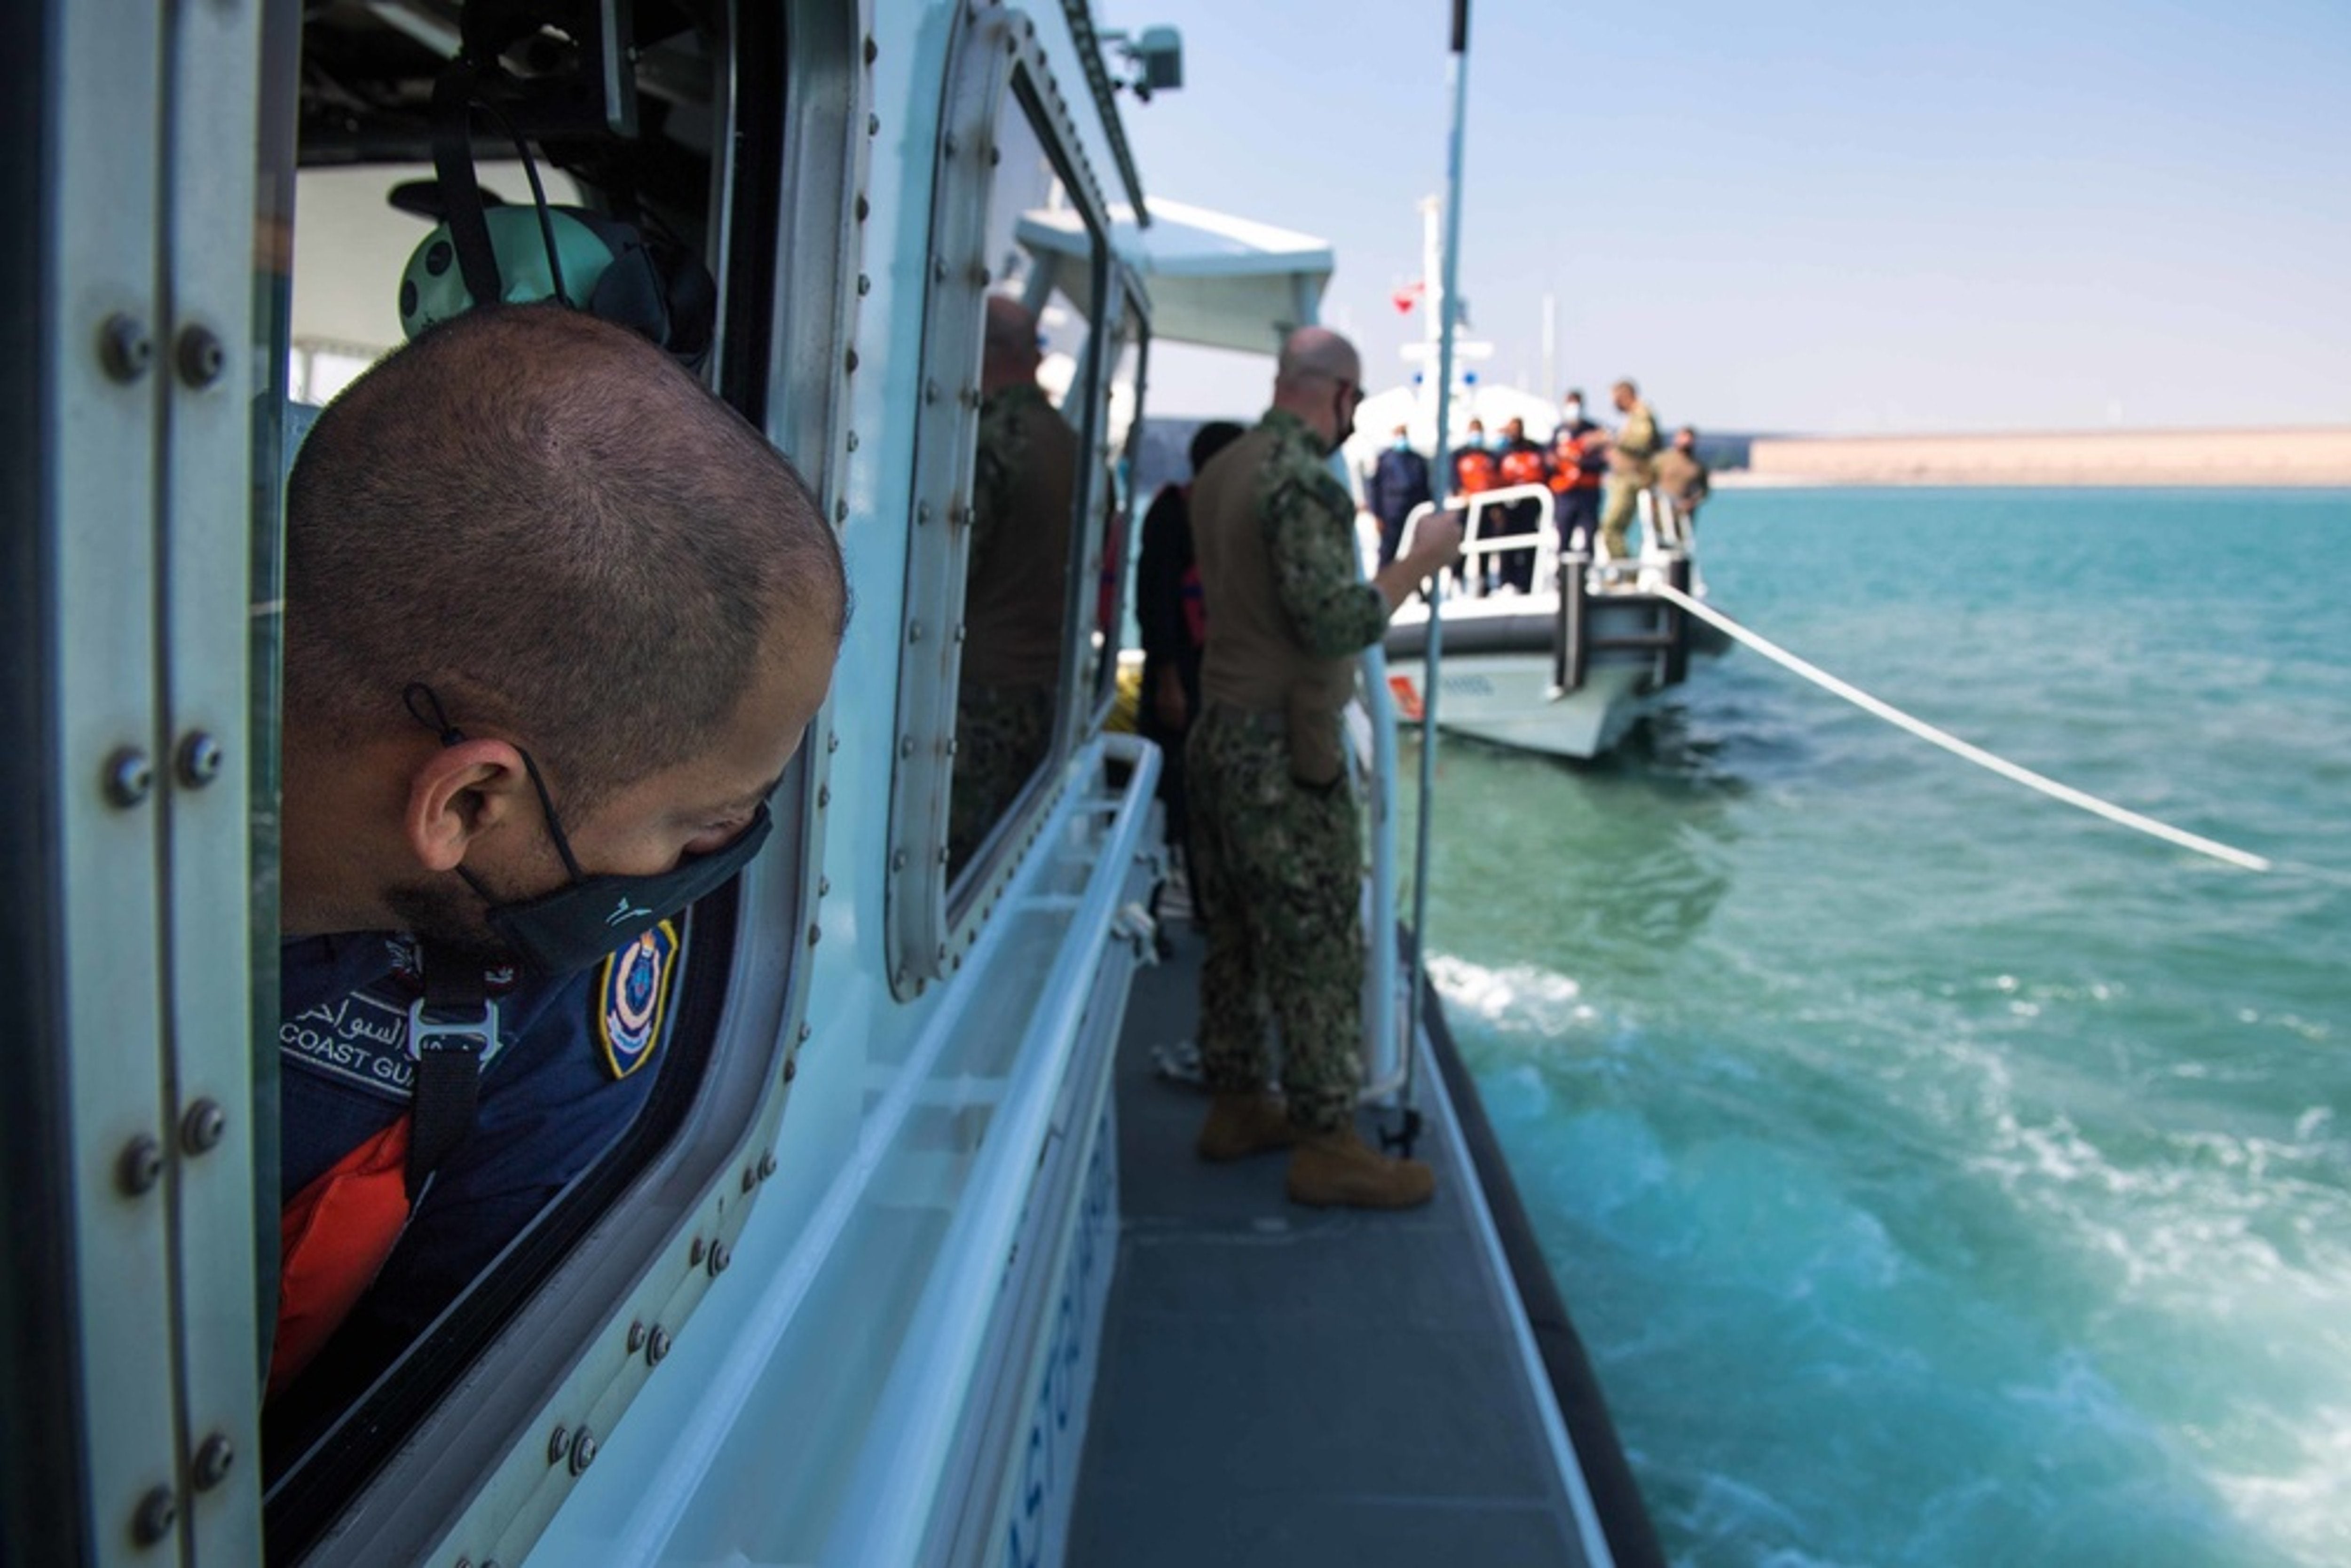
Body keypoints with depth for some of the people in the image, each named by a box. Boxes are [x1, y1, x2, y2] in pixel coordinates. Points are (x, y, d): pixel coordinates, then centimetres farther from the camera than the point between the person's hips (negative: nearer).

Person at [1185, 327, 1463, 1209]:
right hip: (1282, 748, -9)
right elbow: (1336, 622, -24)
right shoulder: (1304, 482, -17)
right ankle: (1326, 1143, 6)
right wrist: (1421, 559, -12)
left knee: (1237, 935, 16)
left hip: (1219, 730, 9)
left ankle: (1236, 1106, 27)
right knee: (1318, 945, -2)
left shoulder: (1222, 472, 12)